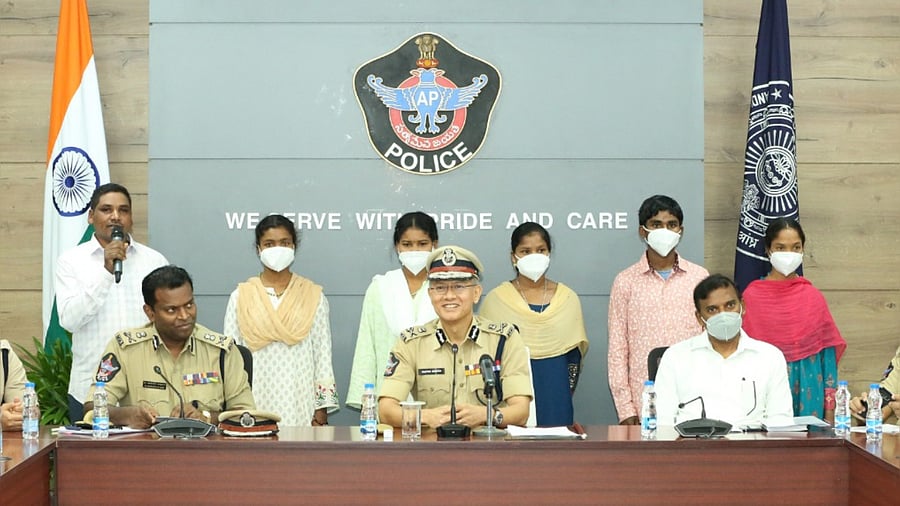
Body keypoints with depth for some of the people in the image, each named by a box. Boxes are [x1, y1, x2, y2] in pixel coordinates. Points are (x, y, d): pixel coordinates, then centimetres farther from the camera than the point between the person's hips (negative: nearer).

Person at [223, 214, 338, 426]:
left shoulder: (313, 296, 7)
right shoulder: (241, 297, 7)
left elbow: (323, 354, 5)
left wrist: (322, 408, -1)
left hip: (300, 402, 0)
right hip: (255, 401, 0)